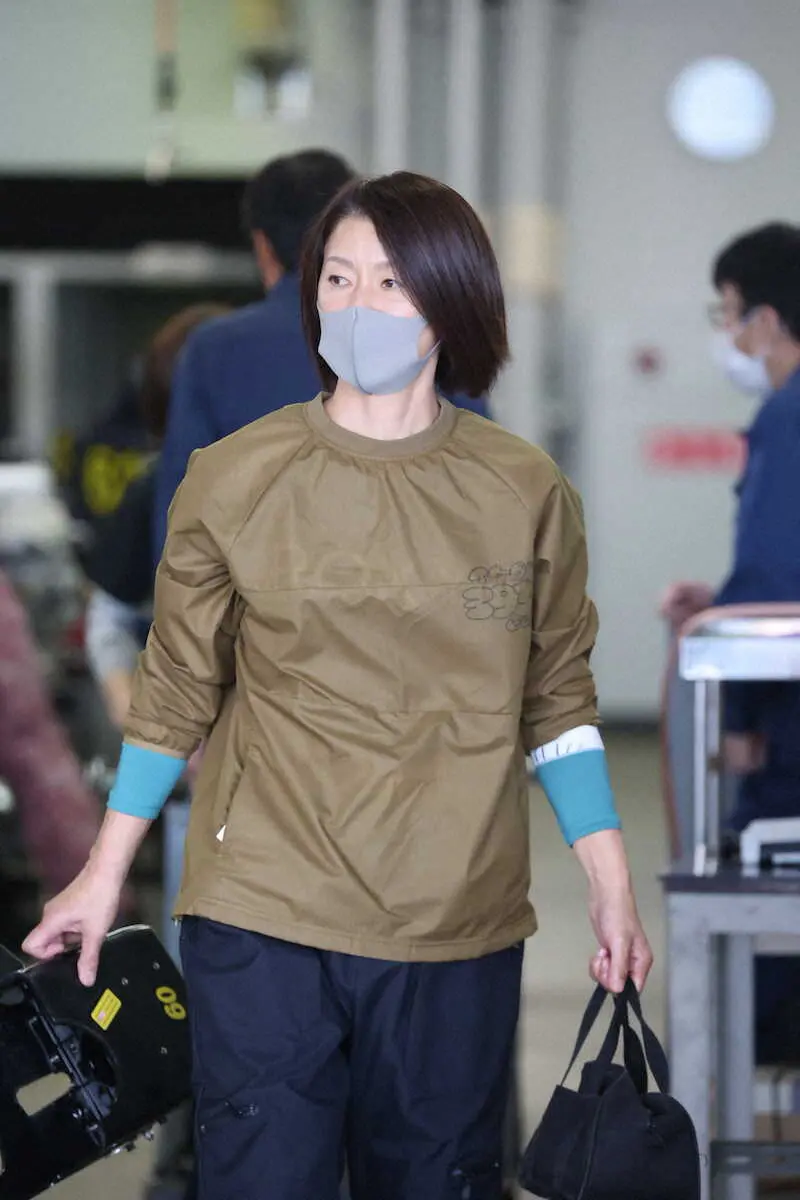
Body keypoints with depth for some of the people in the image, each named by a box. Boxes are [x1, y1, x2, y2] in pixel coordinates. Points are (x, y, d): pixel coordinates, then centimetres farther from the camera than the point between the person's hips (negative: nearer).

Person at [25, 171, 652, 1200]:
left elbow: (557, 702, 9)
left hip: (458, 932, 1)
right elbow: (177, 692, 7)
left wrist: (611, 883, 6)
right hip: (262, 925, -1)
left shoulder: (525, 494, 3)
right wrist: (104, 873, 7)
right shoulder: (233, 481, 1)